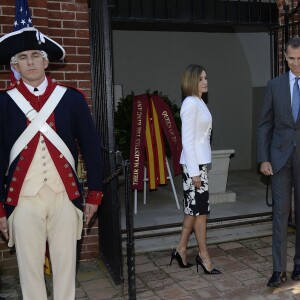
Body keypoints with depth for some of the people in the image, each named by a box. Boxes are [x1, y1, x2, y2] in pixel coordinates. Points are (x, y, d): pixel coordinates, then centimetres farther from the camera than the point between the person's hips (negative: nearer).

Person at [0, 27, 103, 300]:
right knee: (30, 266, 10)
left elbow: (91, 147, 4)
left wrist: (95, 193, 4)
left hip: (65, 195, 1)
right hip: (23, 198, 0)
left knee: (66, 263, 11)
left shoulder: (72, 98, 2)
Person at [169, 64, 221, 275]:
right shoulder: (191, 104, -14)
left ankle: (181, 250, 23)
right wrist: (194, 171, -19)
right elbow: (187, 140, -18)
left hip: (201, 161, 9)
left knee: (194, 209, 13)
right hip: (195, 163, -9)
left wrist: (199, 167, 14)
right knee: (200, 209, 0)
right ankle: (204, 255, 13)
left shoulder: (199, 103, 13)